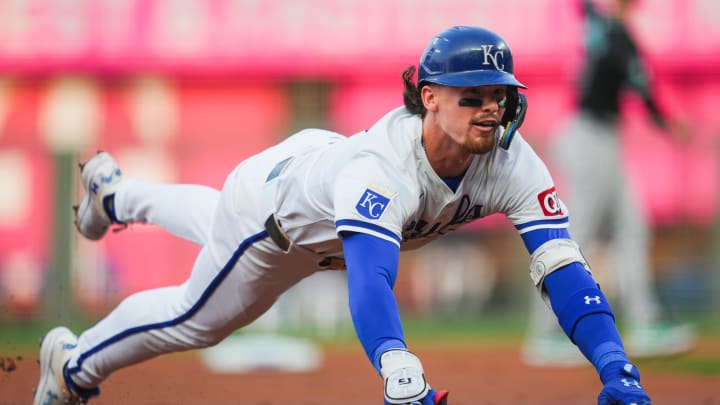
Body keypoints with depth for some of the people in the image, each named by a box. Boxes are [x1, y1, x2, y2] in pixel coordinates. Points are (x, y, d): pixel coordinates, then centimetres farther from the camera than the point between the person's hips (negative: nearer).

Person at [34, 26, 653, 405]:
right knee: (199, 318, 15)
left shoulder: (510, 161, -35)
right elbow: (370, 280, -64)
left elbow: (561, 264, -41)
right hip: (275, 193, -6)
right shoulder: (380, 168, -51)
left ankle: (116, 192, 65)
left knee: (216, 222, 35)